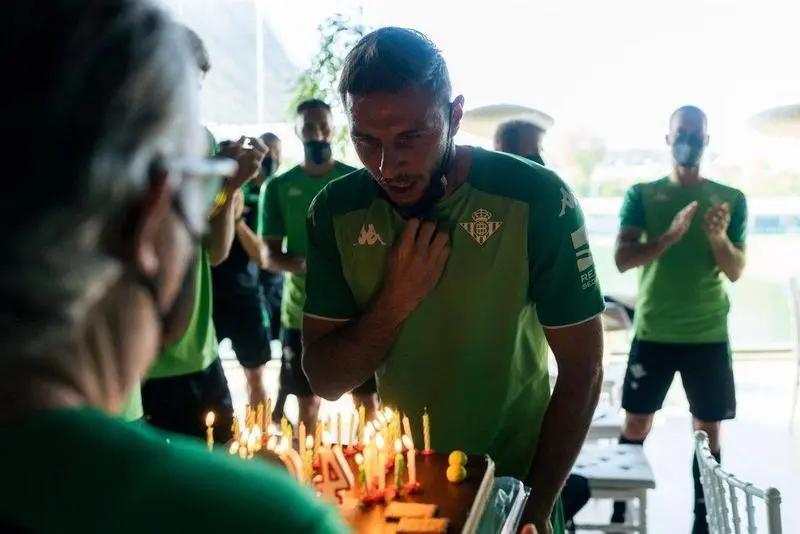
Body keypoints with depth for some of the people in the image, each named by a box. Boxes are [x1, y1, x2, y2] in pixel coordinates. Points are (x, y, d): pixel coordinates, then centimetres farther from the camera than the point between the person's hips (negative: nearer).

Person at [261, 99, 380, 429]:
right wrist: (299, 264, -21)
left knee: (367, 399, 5)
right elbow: (269, 255, 0)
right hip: (302, 311, 0)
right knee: (308, 403, 10)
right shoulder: (279, 187, 1)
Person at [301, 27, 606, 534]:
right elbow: (325, 380, -10)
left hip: (513, 483, -2)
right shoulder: (336, 212, -12)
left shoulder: (536, 200, -20)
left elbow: (582, 368, -13)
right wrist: (396, 300, -25)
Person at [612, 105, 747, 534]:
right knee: (636, 423, 5)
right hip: (652, 333, -1)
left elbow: (735, 271, 1)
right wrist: (671, 235, -25)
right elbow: (623, 259, -10)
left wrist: (718, 237, -20)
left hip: (709, 335, 1)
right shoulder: (641, 195, 1)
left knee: (708, 430, 5)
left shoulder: (731, 199, 3)